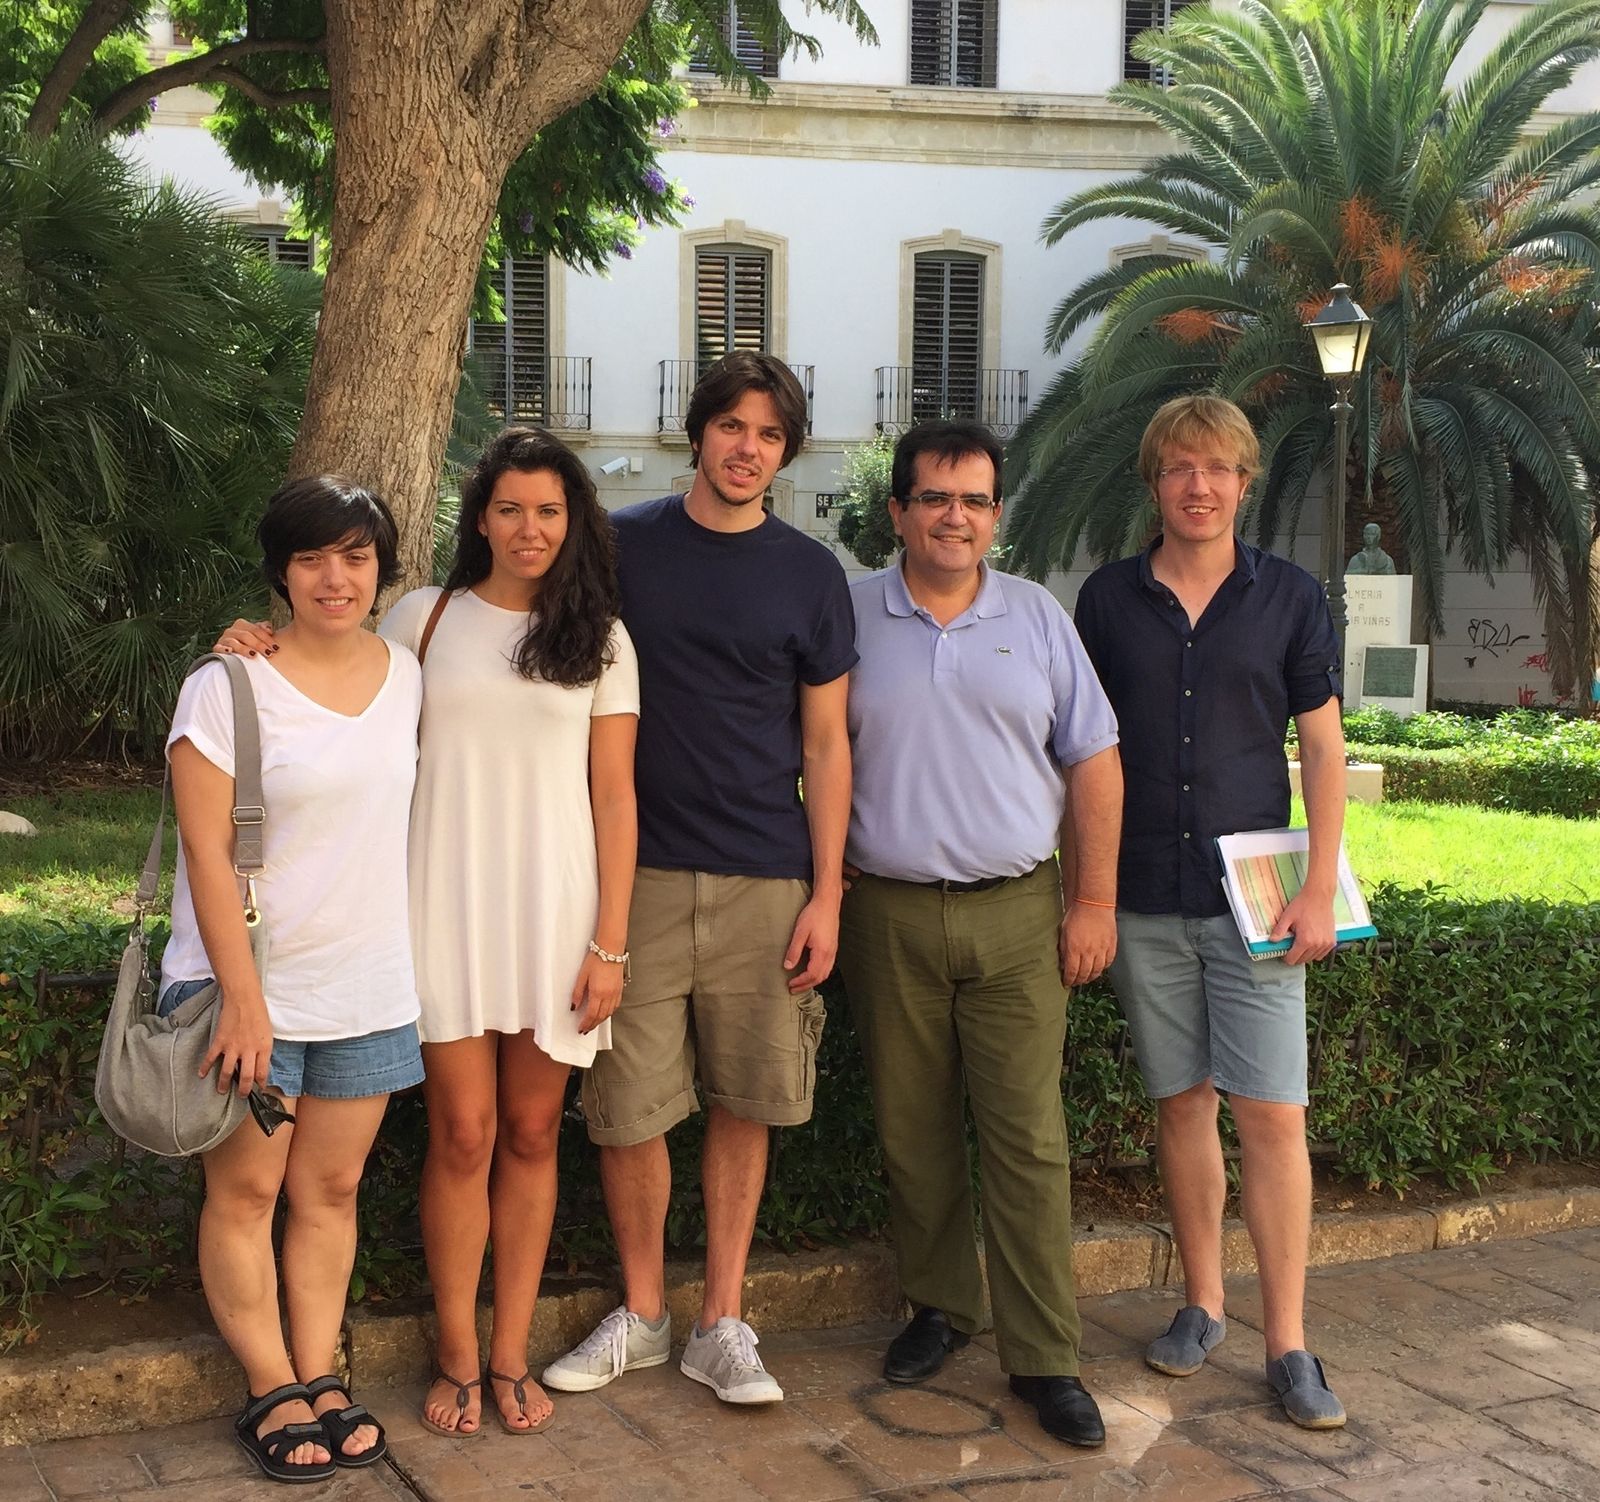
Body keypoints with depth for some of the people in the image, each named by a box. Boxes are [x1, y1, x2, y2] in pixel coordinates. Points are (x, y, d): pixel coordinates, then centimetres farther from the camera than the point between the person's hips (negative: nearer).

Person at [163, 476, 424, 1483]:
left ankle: (322, 1380, 21)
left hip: (369, 988, 4)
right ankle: (274, 1392, 18)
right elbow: (207, 854, -13)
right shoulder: (228, 687, -12)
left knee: (331, 1188, 11)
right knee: (246, 1190, 5)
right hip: (249, 985, -4)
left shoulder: (404, 674, 3)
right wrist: (244, 997, -17)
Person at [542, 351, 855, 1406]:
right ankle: (641, 1315, 21)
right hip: (636, 872, 0)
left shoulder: (810, 574, 5)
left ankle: (722, 1323, 20)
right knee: (627, 1107, 2)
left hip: (764, 882, 0)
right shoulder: (620, 546, 5)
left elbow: (826, 745, 6)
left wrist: (826, 894, 0)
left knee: (744, 1102, 6)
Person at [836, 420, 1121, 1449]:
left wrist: (1094, 902, 1)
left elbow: (1094, 764, 7)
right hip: (888, 912, 1)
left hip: (1018, 912, 0)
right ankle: (940, 1306, 27)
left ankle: (1045, 1356, 7)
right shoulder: (850, 617, 4)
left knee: (1029, 1140, -1)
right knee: (913, 1132, 9)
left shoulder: (1039, 619, 6)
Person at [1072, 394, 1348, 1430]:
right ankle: (1204, 1304, 24)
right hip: (1144, 899, 2)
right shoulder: (1110, 598, 5)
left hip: (1250, 897, -1)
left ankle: (1289, 1343, 5)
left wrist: (1320, 889, -5)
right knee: (1182, 1103, 10)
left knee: (1273, 1113, -4)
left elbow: (1324, 748, 2)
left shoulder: (1290, 598, 2)